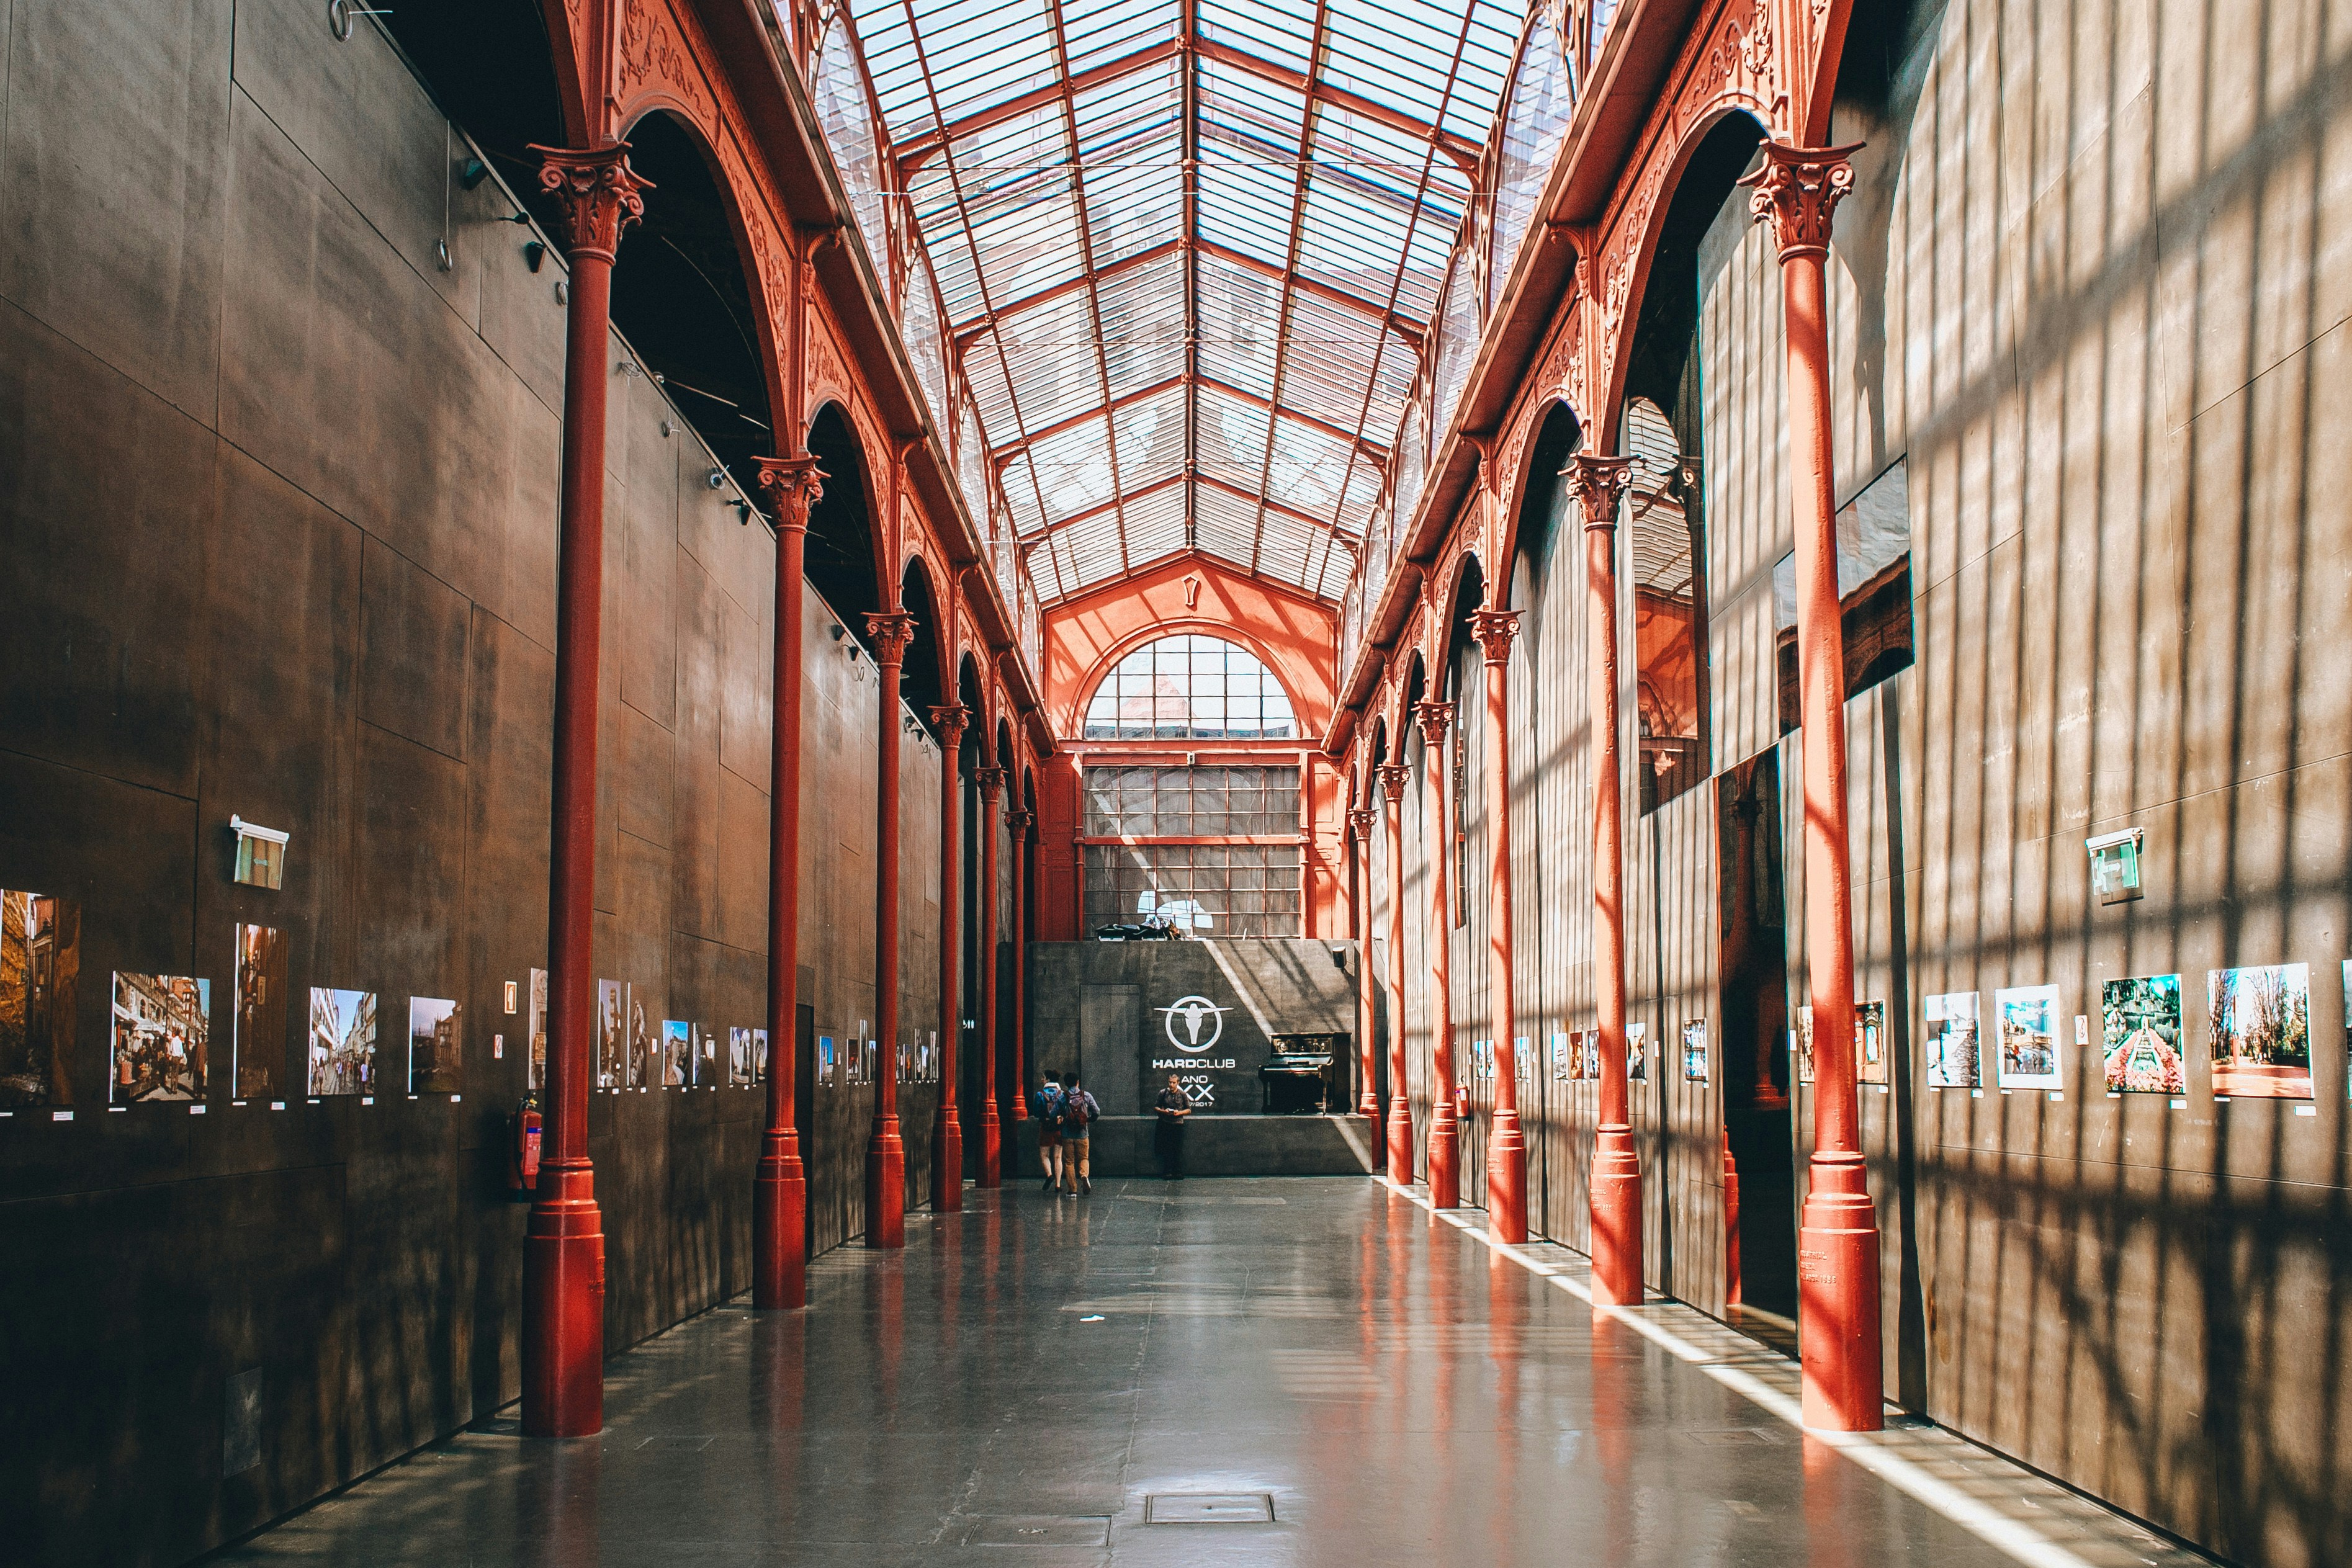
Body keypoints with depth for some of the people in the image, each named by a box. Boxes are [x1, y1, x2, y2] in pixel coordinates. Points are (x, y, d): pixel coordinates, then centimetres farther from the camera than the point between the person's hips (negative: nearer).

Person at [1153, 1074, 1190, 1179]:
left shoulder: (1182, 1094, 2)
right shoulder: (1163, 1093, 3)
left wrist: (1180, 1112, -11)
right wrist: (1163, 1111, -9)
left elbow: (1189, 1110, 7)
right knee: (1166, 1151, 1)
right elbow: (1155, 1107, 10)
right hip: (1165, 1124, 0)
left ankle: (1178, 1173, 7)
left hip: (1178, 1124, 0)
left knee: (1178, 1150, 0)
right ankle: (1167, 1173, 7)